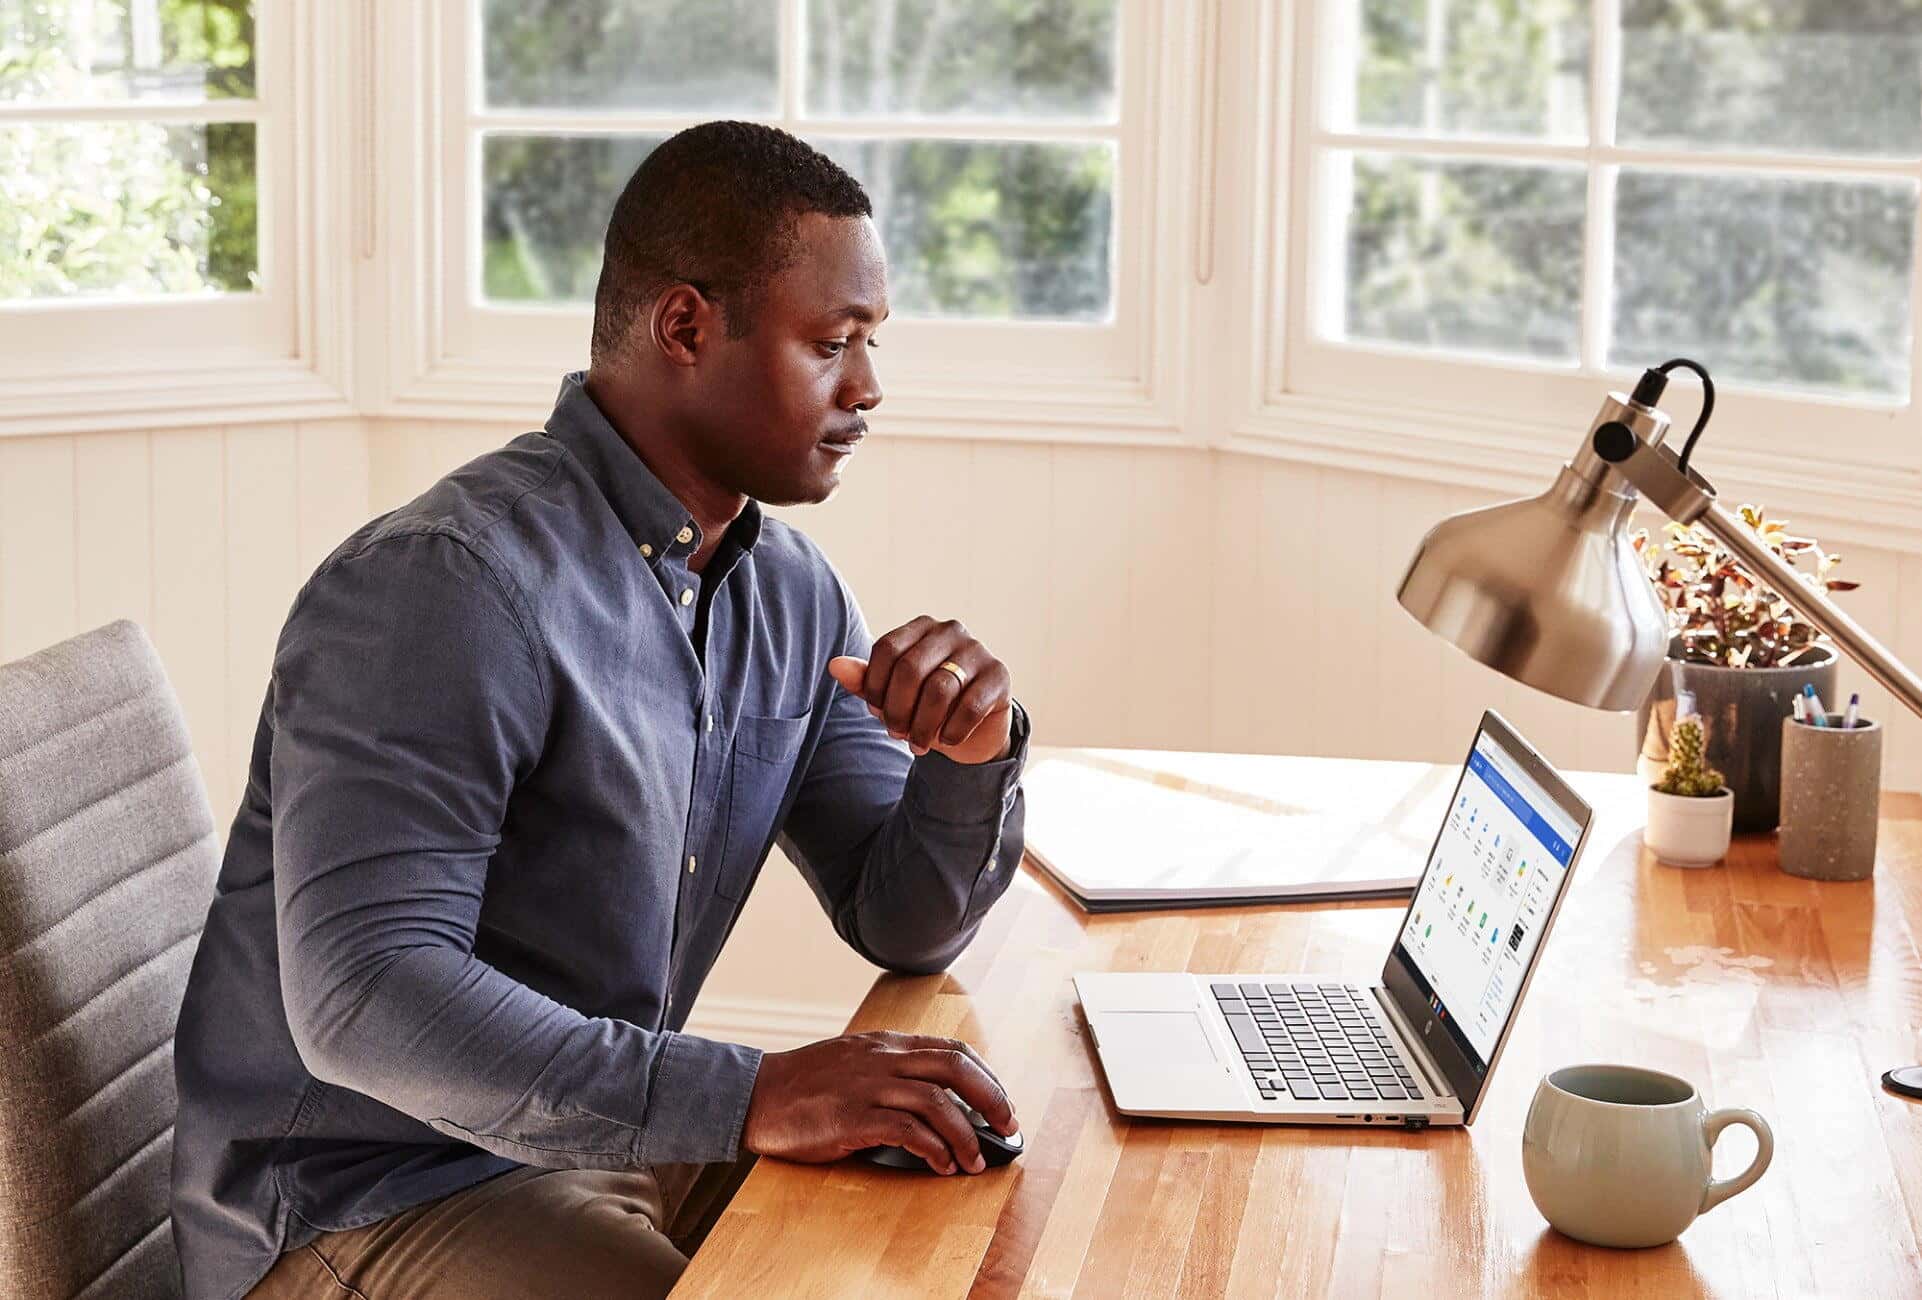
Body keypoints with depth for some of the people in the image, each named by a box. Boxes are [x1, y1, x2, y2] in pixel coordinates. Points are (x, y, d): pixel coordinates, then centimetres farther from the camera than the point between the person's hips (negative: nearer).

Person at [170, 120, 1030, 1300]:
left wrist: (974, 759, -13)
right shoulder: (449, 585, -22)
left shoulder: (794, 597, 6)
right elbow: (363, 996, -30)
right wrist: (746, 1096, -37)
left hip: (626, 1146, 8)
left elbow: (904, 926, 9)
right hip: (366, 1204, -8)